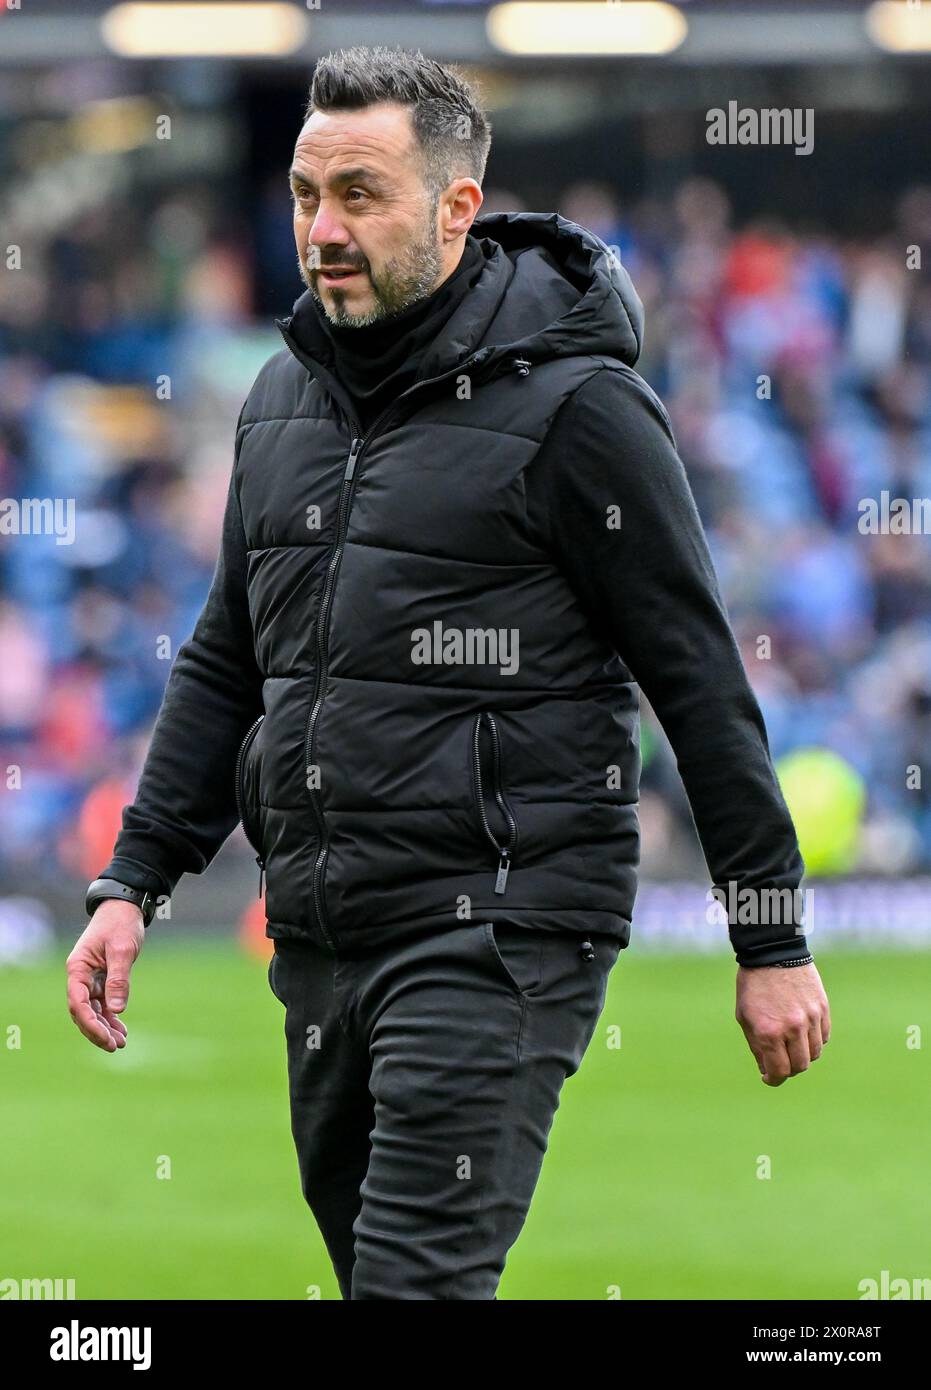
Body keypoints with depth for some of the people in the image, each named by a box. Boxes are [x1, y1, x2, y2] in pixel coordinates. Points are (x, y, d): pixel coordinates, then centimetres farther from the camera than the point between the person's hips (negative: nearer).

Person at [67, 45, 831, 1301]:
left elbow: (702, 681, -6)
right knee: (369, 1259, 12)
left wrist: (773, 941, -5)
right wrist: (130, 884, 12)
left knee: (415, 1279, -15)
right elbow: (226, 666, 21)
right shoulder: (286, 397, 13)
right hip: (318, 936, 8)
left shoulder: (571, 402, -8)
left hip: (501, 929, -8)